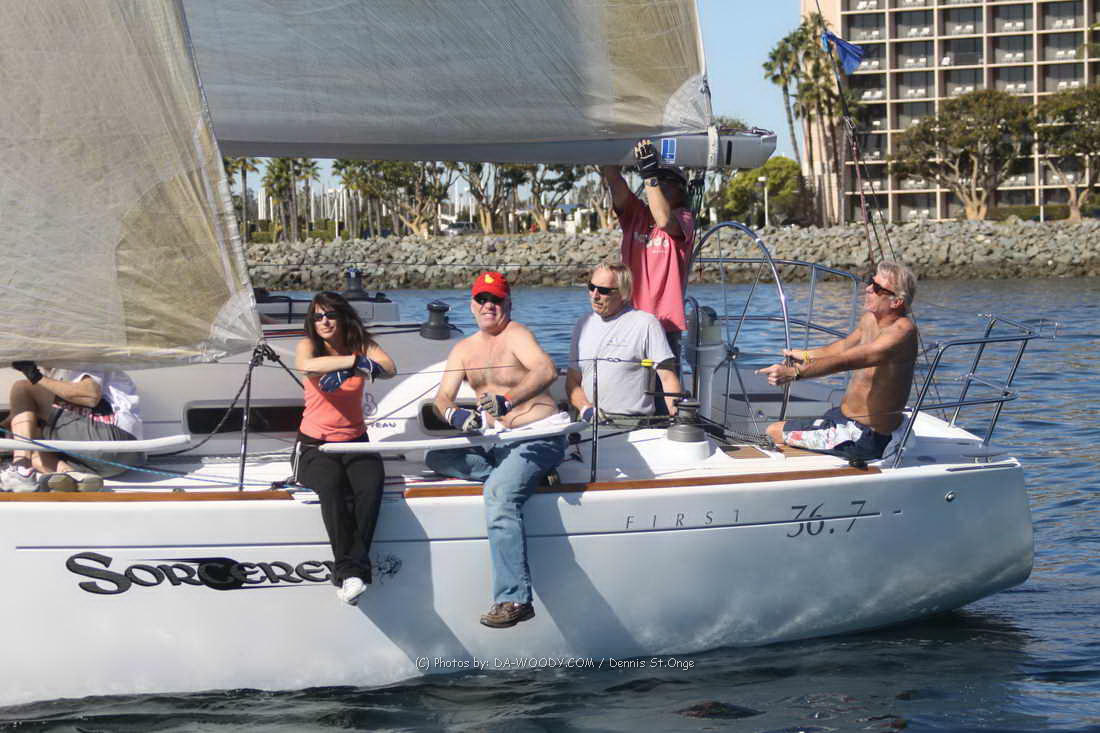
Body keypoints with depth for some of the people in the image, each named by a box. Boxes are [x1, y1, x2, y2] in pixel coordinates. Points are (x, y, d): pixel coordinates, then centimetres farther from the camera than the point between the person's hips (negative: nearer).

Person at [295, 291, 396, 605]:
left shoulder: (362, 345, 6)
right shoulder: (308, 345, 2)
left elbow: (389, 369, -15)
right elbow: (307, 365, -25)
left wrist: (346, 371, -30)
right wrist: (355, 361, -29)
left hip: (355, 442, 2)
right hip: (315, 446, -1)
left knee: (370, 487, -31)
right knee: (331, 486, -34)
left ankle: (353, 569, -31)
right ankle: (348, 569, -32)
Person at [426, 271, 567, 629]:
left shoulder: (516, 335, -7)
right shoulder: (464, 349, 14)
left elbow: (547, 371, -26)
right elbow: (443, 397, 6)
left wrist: (508, 401, -41)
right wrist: (455, 415, -19)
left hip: (540, 435, -8)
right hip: (496, 440, 8)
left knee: (499, 494, -32)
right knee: (436, 458, -8)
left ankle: (514, 598, -35)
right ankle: (520, 477, -13)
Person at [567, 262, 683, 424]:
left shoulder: (646, 323, 0)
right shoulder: (584, 324, 17)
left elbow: (668, 379, -3)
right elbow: (572, 379, 18)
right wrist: (586, 409, -2)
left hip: (634, 423, -4)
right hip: (589, 424, 4)